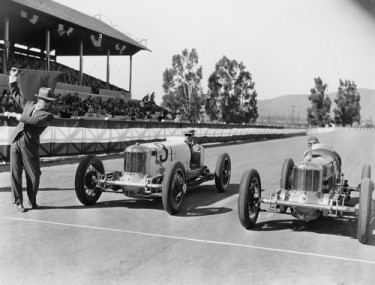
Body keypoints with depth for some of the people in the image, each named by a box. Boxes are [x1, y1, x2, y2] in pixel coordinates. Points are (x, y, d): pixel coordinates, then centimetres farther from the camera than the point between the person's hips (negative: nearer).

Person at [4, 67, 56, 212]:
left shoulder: (47, 115, 1)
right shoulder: (29, 105, 16)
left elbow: (35, 121, -17)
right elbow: (16, 95, 30)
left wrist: (18, 116, -14)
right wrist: (13, 79, 21)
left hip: (30, 146, -3)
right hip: (16, 141, 3)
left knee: (34, 175, 0)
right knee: (15, 173, 1)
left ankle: (32, 201, 22)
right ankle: (18, 202, 12)